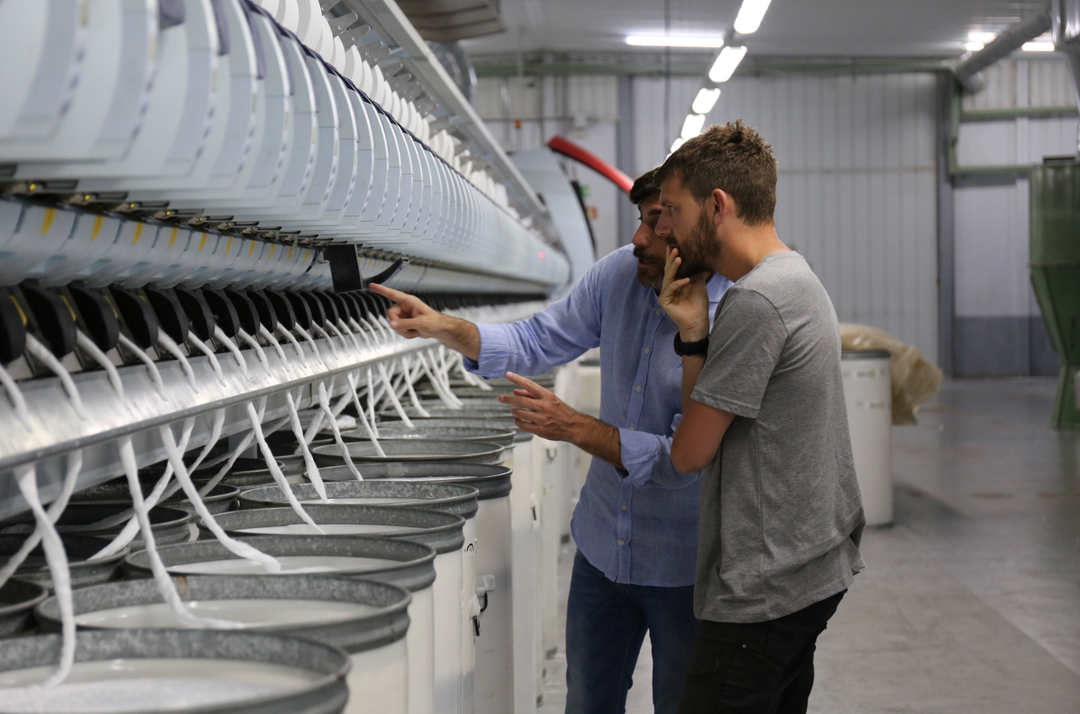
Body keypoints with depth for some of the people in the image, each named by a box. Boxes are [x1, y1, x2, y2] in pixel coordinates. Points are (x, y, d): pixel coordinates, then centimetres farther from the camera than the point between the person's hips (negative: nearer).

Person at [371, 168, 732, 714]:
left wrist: (575, 427, -29)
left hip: (684, 568, -6)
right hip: (603, 544, 6)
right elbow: (537, 342, 3)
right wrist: (444, 328, -11)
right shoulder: (620, 273, -6)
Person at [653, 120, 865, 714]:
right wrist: (694, 335, -2)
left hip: (764, 591, -10)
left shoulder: (756, 301, -19)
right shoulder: (796, 278, 13)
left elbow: (689, 453, -14)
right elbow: (717, 414, 12)